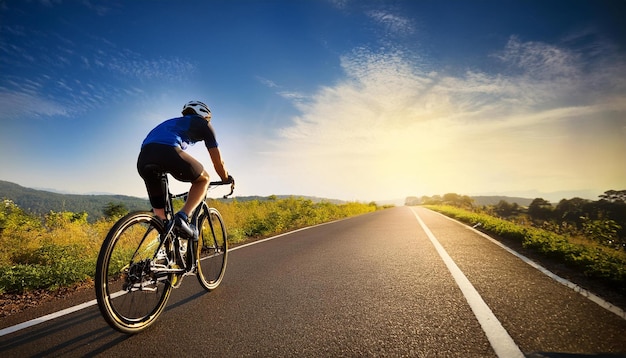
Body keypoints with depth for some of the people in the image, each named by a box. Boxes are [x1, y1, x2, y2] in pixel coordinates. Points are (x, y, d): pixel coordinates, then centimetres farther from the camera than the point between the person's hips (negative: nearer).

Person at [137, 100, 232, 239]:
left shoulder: (173, 122, 41)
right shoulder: (202, 124, 23)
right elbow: (218, 161, 22)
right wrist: (227, 179, 41)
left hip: (143, 159, 7)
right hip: (168, 153, -6)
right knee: (204, 179, 19)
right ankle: (183, 216, 1)